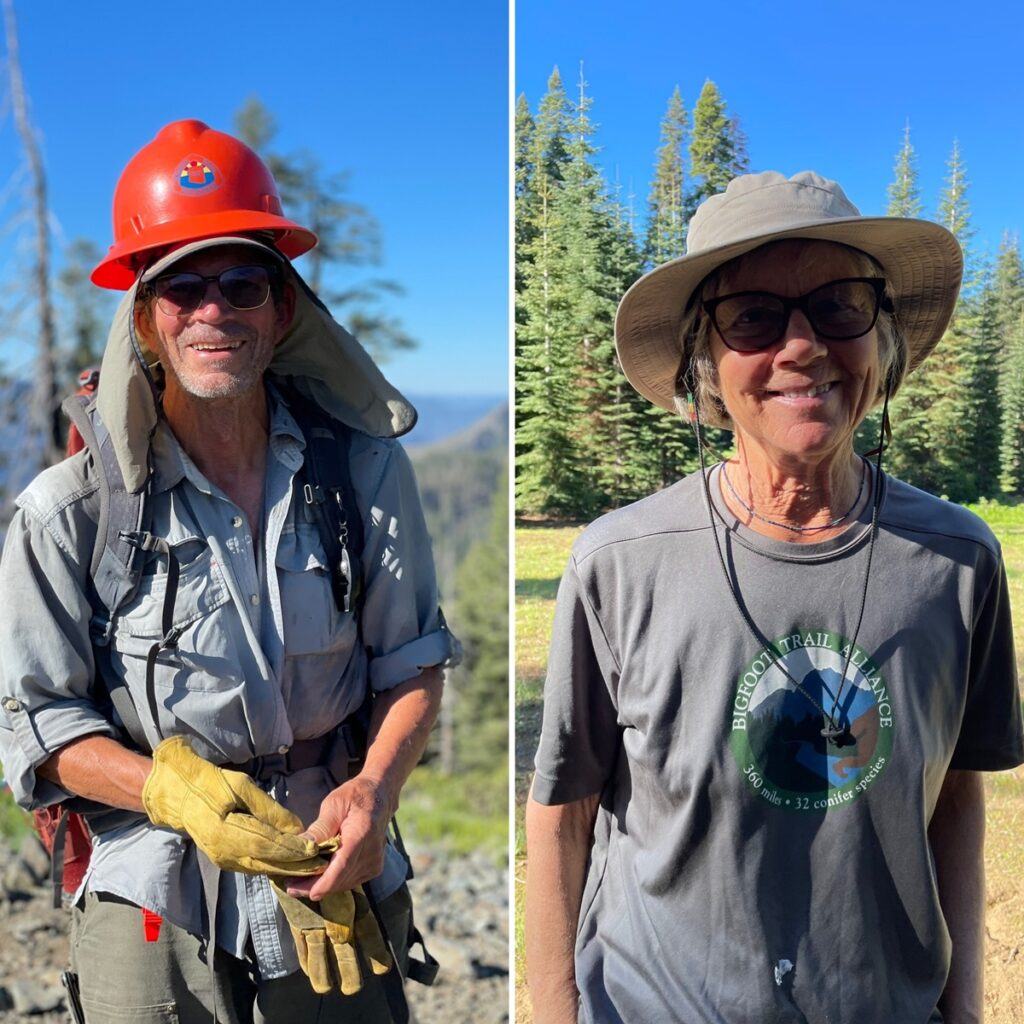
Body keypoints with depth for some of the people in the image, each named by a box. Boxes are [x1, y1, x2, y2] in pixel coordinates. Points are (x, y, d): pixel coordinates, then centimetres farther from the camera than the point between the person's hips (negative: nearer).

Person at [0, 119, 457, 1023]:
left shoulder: (365, 468, -5)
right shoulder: (73, 507, -10)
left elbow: (413, 659, 2)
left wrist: (375, 788, -15)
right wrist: (176, 794, -19)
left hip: (338, 876, 2)